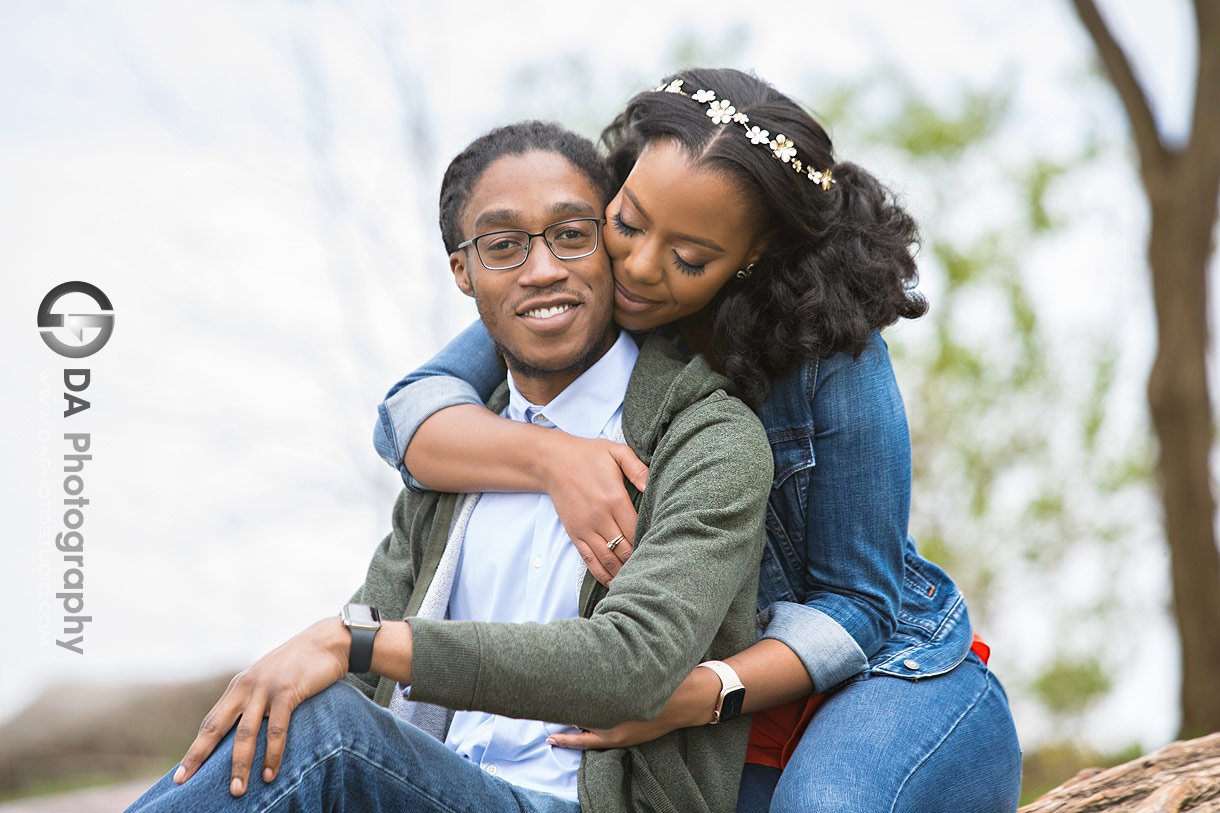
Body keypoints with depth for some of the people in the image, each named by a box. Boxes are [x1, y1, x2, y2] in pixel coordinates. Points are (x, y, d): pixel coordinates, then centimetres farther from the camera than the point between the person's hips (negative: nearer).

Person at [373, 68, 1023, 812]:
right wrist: (551, 457, -35)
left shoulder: (833, 360, -20)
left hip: (890, 676, -3)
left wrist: (707, 694, -33)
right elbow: (412, 414, -14)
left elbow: (853, 606, -15)